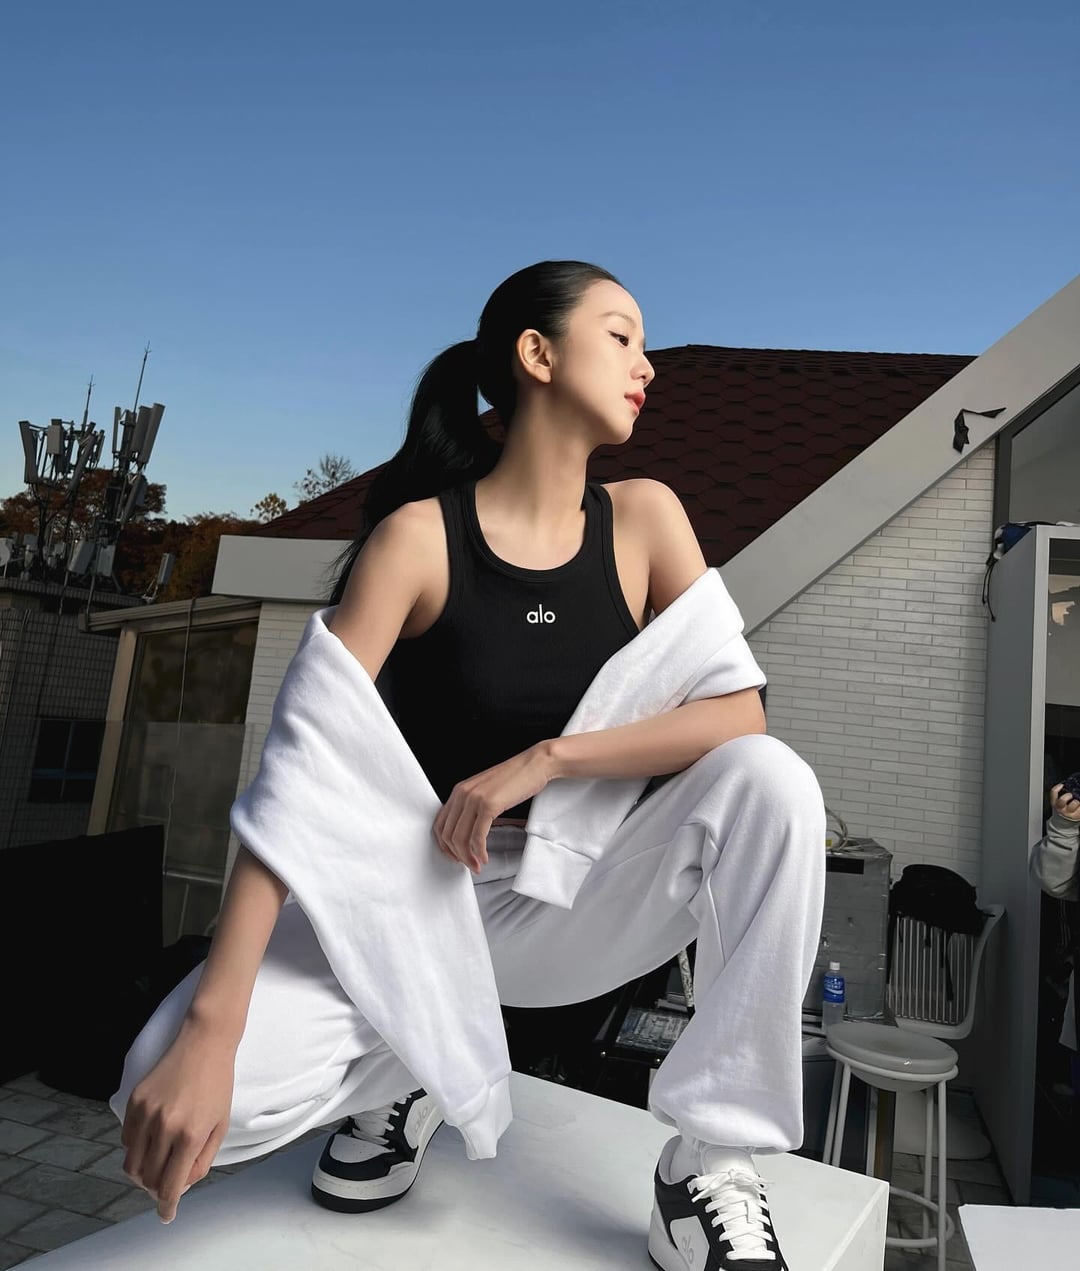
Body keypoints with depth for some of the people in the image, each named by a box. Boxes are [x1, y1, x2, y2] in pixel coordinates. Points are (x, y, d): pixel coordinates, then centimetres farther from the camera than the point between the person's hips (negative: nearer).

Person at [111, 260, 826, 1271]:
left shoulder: (642, 516, -3)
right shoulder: (419, 536, -13)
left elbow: (738, 711, -12)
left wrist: (548, 759, -25)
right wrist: (209, 1027, -27)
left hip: (582, 905, 2)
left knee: (770, 780, -25)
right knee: (171, 1090, -22)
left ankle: (709, 1165, -11)